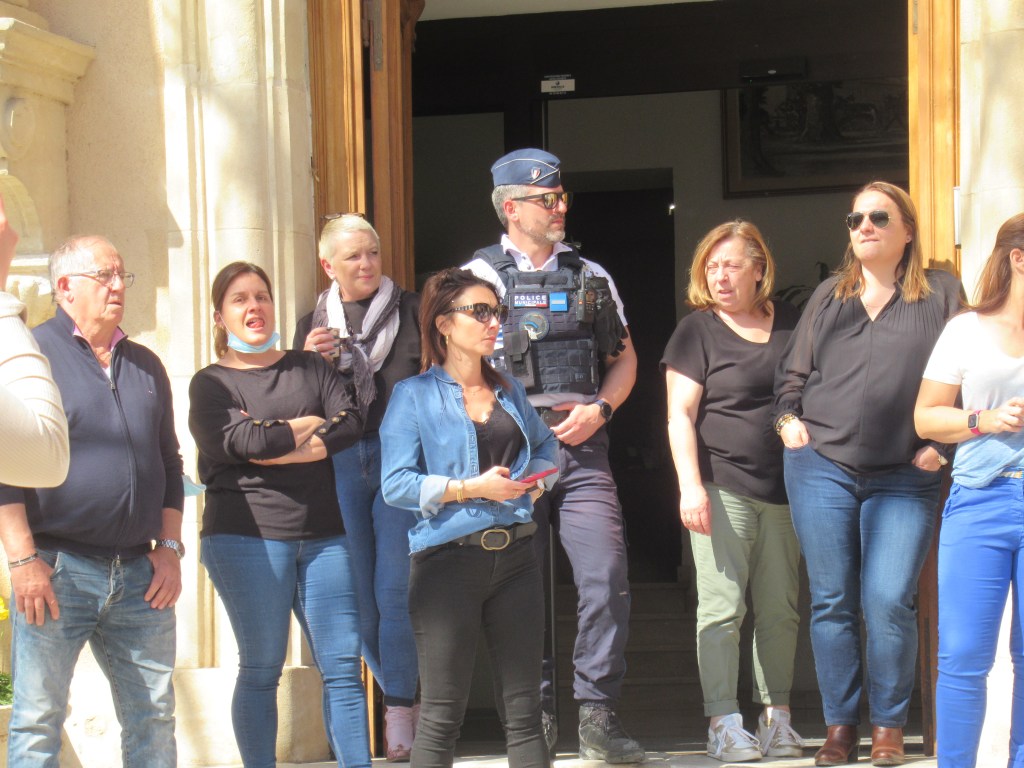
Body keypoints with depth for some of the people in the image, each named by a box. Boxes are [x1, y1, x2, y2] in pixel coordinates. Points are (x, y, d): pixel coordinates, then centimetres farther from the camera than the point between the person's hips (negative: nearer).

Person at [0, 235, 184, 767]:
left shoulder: (145, 365, 17)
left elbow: (169, 464, 21)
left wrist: (169, 548, 10)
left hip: (139, 575, 5)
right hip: (55, 571, -5)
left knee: (154, 720, 6)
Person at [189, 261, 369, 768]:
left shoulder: (309, 367, 16)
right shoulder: (211, 383, 6)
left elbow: (352, 424, 0)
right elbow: (240, 442, -12)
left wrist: (278, 448, -10)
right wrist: (310, 425, 0)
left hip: (323, 536, 3)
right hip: (247, 537, -3)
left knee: (343, 665, -1)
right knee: (261, 668, 1)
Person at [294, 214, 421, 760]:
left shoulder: (410, 310, 6)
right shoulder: (313, 326, 14)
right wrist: (309, 363, -4)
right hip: (339, 465, 3)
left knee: (396, 590, -10)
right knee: (360, 597, 4)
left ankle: (400, 716, -5)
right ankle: (407, 700, 17)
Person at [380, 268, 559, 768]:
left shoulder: (509, 391, 15)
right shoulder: (414, 396, -1)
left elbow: (544, 445, 30)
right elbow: (396, 484, -10)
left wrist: (536, 482, 8)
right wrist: (472, 488, -16)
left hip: (514, 556, 5)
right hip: (449, 560, -5)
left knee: (524, 709, 5)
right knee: (441, 714, -2)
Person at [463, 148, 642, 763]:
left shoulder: (591, 275, 15)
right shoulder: (482, 275, 4)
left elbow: (624, 356, 19)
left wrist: (599, 409, 0)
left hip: (582, 450, 2)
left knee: (608, 578, -9)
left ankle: (598, 717, -3)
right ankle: (536, 717, 12)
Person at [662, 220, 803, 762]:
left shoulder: (791, 324, 11)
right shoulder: (697, 330, 1)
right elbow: (679, 415, -3)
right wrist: (690, 485, -13)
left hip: (785, 489, 4)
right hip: (723, 488, -4)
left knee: (780, 609, 7)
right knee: (722, 608, -6)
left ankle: (776, 717, 15)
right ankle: (724, 724, -2)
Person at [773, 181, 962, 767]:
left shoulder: (941, 294, 6)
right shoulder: (829, 296, 15)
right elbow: (792, 371, 21)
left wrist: (941, 443, -5)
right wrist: (788, 418, 4)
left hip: (904, 478, -3)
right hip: (821, 466, 3)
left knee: (889, 602, -10)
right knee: (832, 603, 2)